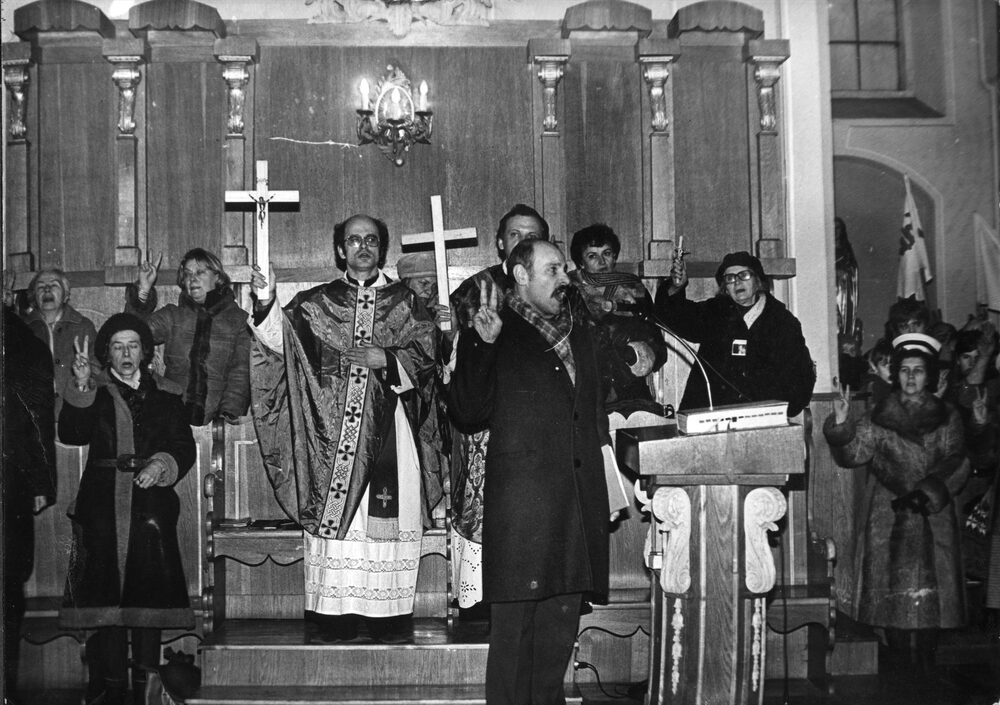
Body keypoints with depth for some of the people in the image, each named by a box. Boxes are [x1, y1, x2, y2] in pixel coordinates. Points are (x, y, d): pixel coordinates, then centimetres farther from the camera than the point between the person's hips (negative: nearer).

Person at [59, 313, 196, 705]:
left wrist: (160, 465, -12)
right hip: (104, 507, 0)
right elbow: (71, 435, -4)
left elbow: (184, 449, 9)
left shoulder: (165, 402, 16)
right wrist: (81, 388, -18)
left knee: (149, 592, -6)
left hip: (151, 504, 1)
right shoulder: (95, 400, 14)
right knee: (107, 591, -8)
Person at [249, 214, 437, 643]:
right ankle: (336, 618, 2)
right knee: (333, 514, -4)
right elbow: (281, 341, 0)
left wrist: (384, 359, -10)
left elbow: (425, 356, 5)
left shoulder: (404, 302, 12)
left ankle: (390, 616, 1)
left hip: (386, 427, 0)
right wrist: (267, 304, -16)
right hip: (332, 423, 0)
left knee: (388, 513, -5)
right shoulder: (316, 303, 12)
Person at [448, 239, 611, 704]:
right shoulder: (493, 334, 0)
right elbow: (470, 413, -9)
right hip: (522, 503, -6)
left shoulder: (579, 335, 21)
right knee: (515, 624, -3)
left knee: (563, 618, 11)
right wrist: (483, 344, -19)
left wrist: (607, 448, 14)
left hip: (579, 502, 6)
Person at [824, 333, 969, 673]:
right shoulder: (878, 418, 6)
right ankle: (898, 663, 6)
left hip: (933, 515, 0)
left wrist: (927, 492, -13)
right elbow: (852, 455, -4)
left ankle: (927, 660, 7)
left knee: (931, 590, -3)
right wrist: (841, 424, -22)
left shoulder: (947, 418, 8)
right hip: (887, 517, 0)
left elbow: (957, 465, 1)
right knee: (892, 590, -2)